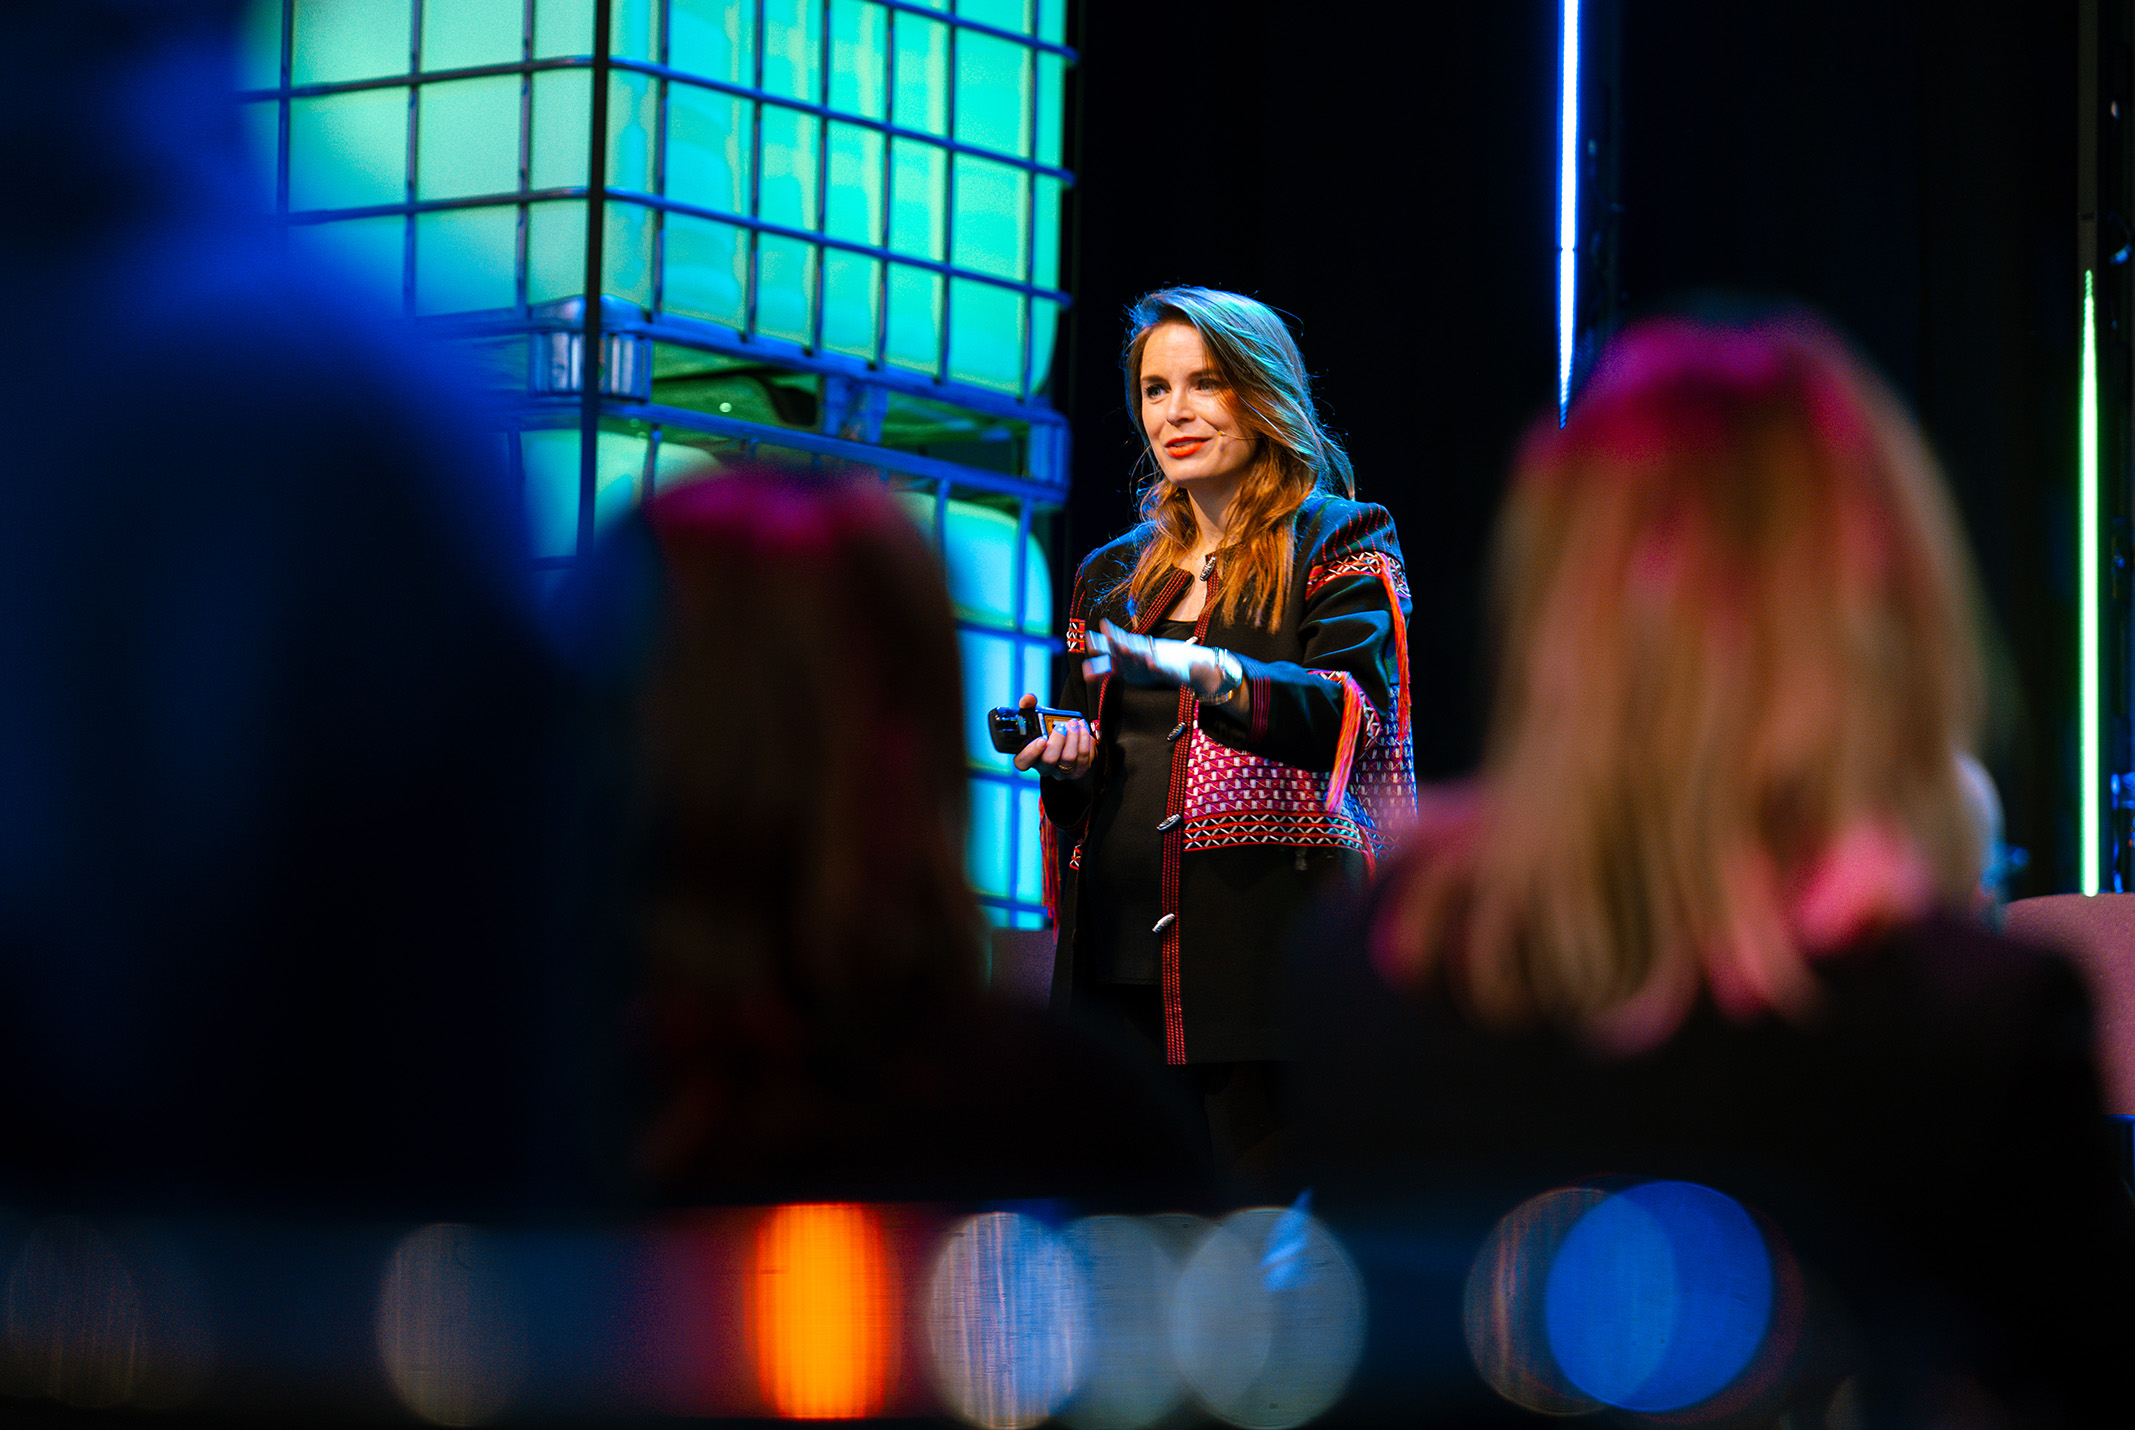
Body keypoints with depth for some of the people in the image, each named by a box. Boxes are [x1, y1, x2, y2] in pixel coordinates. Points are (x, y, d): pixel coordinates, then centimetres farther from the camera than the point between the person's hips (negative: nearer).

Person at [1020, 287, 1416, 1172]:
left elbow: (1352, 708, -12)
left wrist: (1209, 672, -30)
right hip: (1121, 949, 5)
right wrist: (1064, 757, 3)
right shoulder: (1115, 575, 22)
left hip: (1274, 928, -5)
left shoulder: (1340, 546, 5)